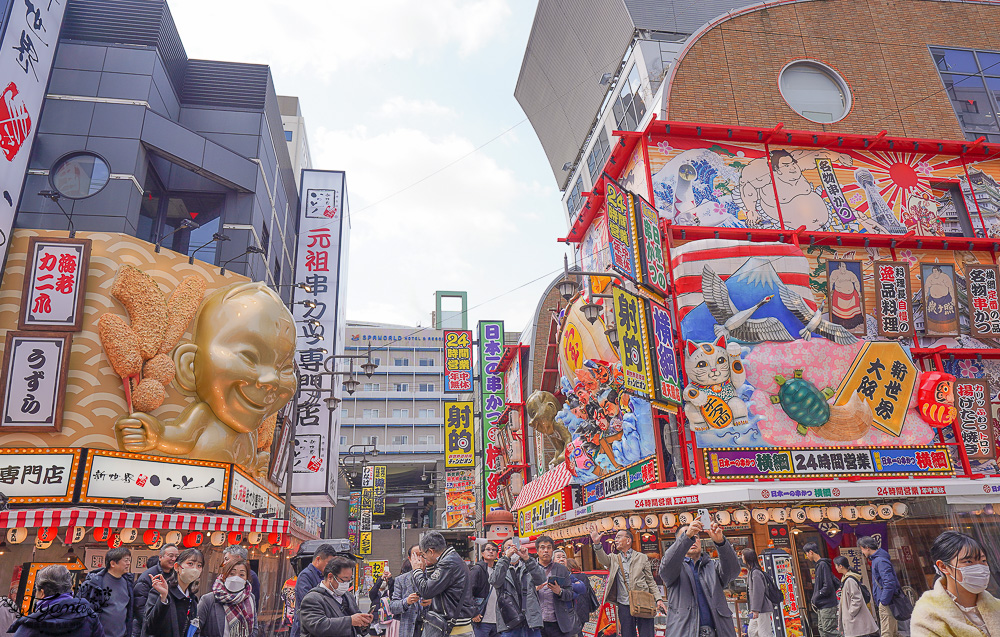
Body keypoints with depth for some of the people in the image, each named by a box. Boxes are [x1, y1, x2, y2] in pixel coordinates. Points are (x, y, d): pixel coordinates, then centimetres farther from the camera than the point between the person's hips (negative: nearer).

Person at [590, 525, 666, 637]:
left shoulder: (642, 557, 9)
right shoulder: (613, 558, 11)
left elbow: (650, 581, 9)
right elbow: (603, 559, -11)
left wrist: (658, 598, -4)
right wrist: (597, 543, -29)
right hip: (624, 605, 1)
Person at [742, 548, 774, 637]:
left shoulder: (755, 572, -17)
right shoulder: (750, 571, 13)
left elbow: (759, 592, -22)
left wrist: (755, 610, -22)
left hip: (762, 609, -10)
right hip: (757, 609, 10)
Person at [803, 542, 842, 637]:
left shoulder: (823, 564, -17)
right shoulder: (819, 564, 13)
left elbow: (827, 587, -22)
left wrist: (816, 597, -11)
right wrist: (815, 598, 11)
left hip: (827, 605, -10)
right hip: (821, 606, 10)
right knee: (822, 629, 13)